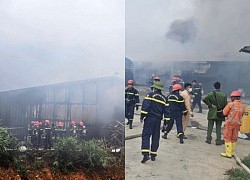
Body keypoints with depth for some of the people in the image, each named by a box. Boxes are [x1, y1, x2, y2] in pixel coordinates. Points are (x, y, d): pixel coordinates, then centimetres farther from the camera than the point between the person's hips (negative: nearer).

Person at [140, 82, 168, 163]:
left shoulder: (151, 95, -4)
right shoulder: (164, 98, 12)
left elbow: (145, 106, -13)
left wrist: (142, 116, -9)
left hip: (150, 118, -5)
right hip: (158, 120, 5)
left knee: (146, 135, -5)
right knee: (155, 137, 12)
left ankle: (146, 154, -18)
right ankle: (153, 155, 16)